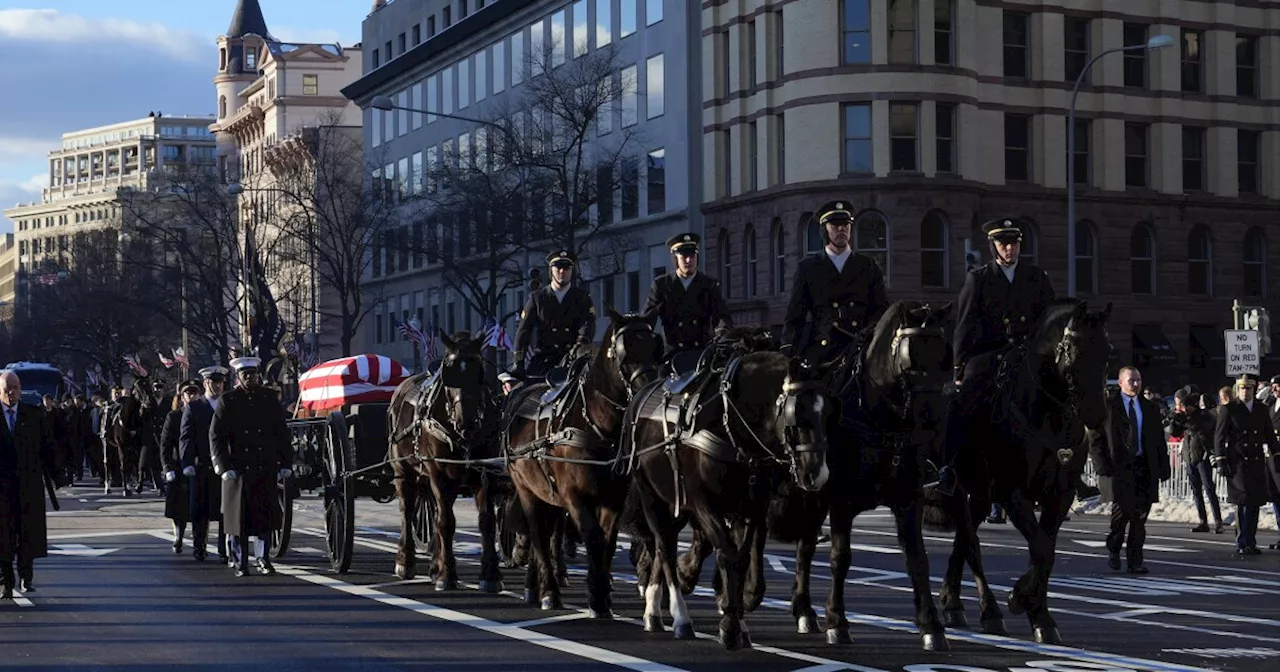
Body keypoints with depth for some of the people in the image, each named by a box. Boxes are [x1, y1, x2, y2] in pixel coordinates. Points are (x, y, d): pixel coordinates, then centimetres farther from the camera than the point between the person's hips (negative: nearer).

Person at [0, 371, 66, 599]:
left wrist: (57, 476, 3)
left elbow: (48, 447, 7)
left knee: (29, 534, 6)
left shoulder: (36, 415, 5)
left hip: (29, 484, 2)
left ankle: (26, 577, 22)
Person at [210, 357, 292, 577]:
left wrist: (285, 464, 4)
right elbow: (216, 435, -2)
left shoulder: (269, 398, 7)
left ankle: (264, 559, 7)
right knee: (241, 516, 4)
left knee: (266, 515, -1)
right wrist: (224, 466, -10)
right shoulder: (229, 401, 1)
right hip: (238, 468, -1)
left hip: (266, 468, 1)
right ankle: (242, 562, 13)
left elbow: (282, 433, 10)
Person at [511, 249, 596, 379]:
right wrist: (518, 361, -3)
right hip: (543, 357, 1)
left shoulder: (582, 297, 13)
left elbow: (588, 325, -2)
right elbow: (524, 329, 9)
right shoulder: (537, 298, 14)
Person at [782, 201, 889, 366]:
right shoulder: (808, 267, 14)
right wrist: (788, 350, -2)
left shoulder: (870, 267, 17)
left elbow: (882, 308, 14)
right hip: (819, 350, -1)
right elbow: (794, 314, 11)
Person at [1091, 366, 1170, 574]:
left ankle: (1135, 561, 7)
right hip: (1119, 468, -4)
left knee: (1140, 515, 2)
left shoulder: (1150, 408, 15)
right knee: (1122, 511, -10)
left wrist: (1163, 467, 8)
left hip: (1145, 469, 4)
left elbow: (1159, 440, 16)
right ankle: (1113, 549, 15)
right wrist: (1103, 467, -9)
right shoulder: (1108, 407, 1)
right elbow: (1097, 439, -1)